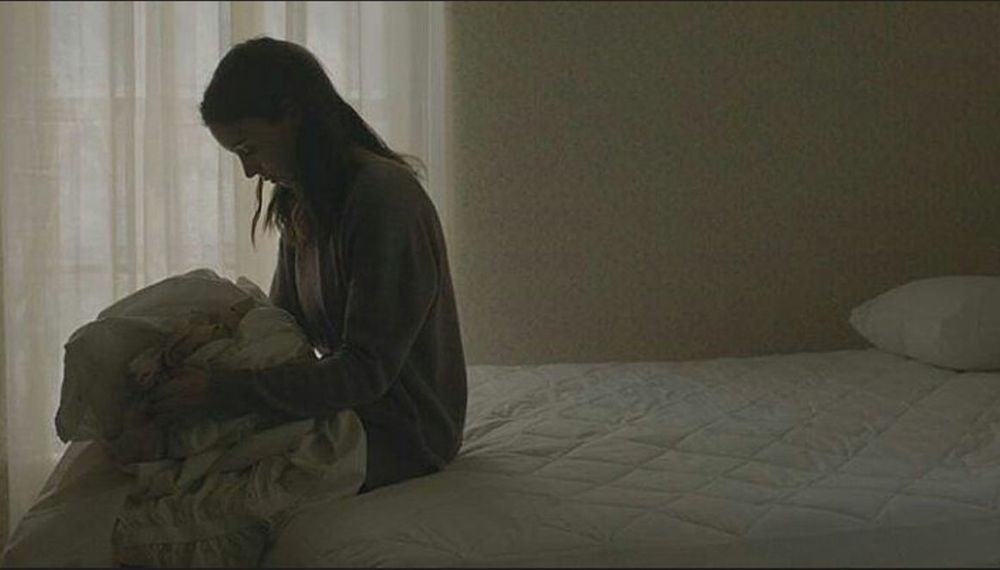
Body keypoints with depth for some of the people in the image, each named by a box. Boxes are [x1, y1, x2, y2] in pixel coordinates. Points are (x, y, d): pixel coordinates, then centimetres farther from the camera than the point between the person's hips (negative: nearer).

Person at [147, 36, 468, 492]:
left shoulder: (385, 197, -21)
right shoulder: (301, 205, 8)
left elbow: (367, 370, -23)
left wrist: (221, 391, -25)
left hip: (402, 433, -8)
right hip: (350, 407, 8)